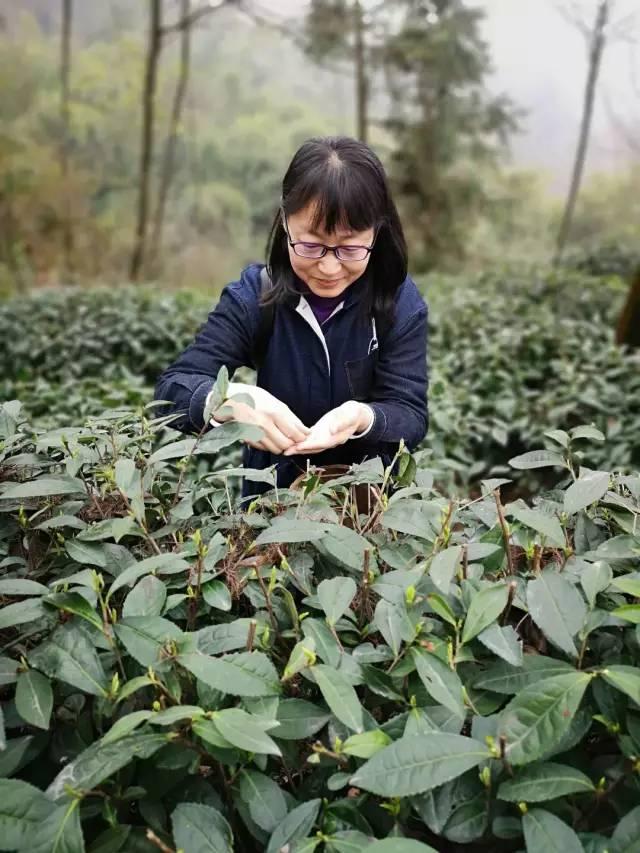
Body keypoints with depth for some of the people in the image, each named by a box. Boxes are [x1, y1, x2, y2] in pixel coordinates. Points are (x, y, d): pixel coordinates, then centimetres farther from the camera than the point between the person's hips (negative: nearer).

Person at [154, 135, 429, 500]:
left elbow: (412, 416, -11)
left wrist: (363, 418, -32)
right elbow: (172, 388, -14)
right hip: (273, 490, 1)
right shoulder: (253, 296, -9)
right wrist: (232, 400, -34)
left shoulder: (401, 304, -9)